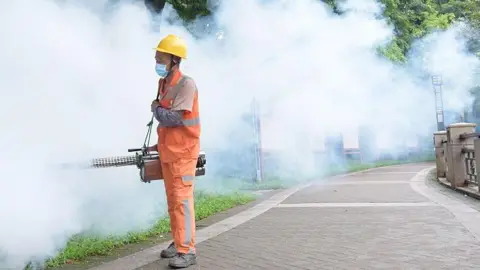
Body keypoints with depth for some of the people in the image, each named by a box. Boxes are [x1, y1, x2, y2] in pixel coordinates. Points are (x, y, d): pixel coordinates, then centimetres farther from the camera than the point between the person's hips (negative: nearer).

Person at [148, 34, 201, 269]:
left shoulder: (186, 84, -15)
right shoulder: (164, 83, 12)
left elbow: (175, 118, -22)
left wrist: (155, 109, -5)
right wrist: (159, 144, 17)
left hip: (183, 152, -8)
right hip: (167, 151, 8)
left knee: (182, 200, -8)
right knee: (172, 200, 13)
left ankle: (187, 251, -2)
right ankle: (178, 243, 24)